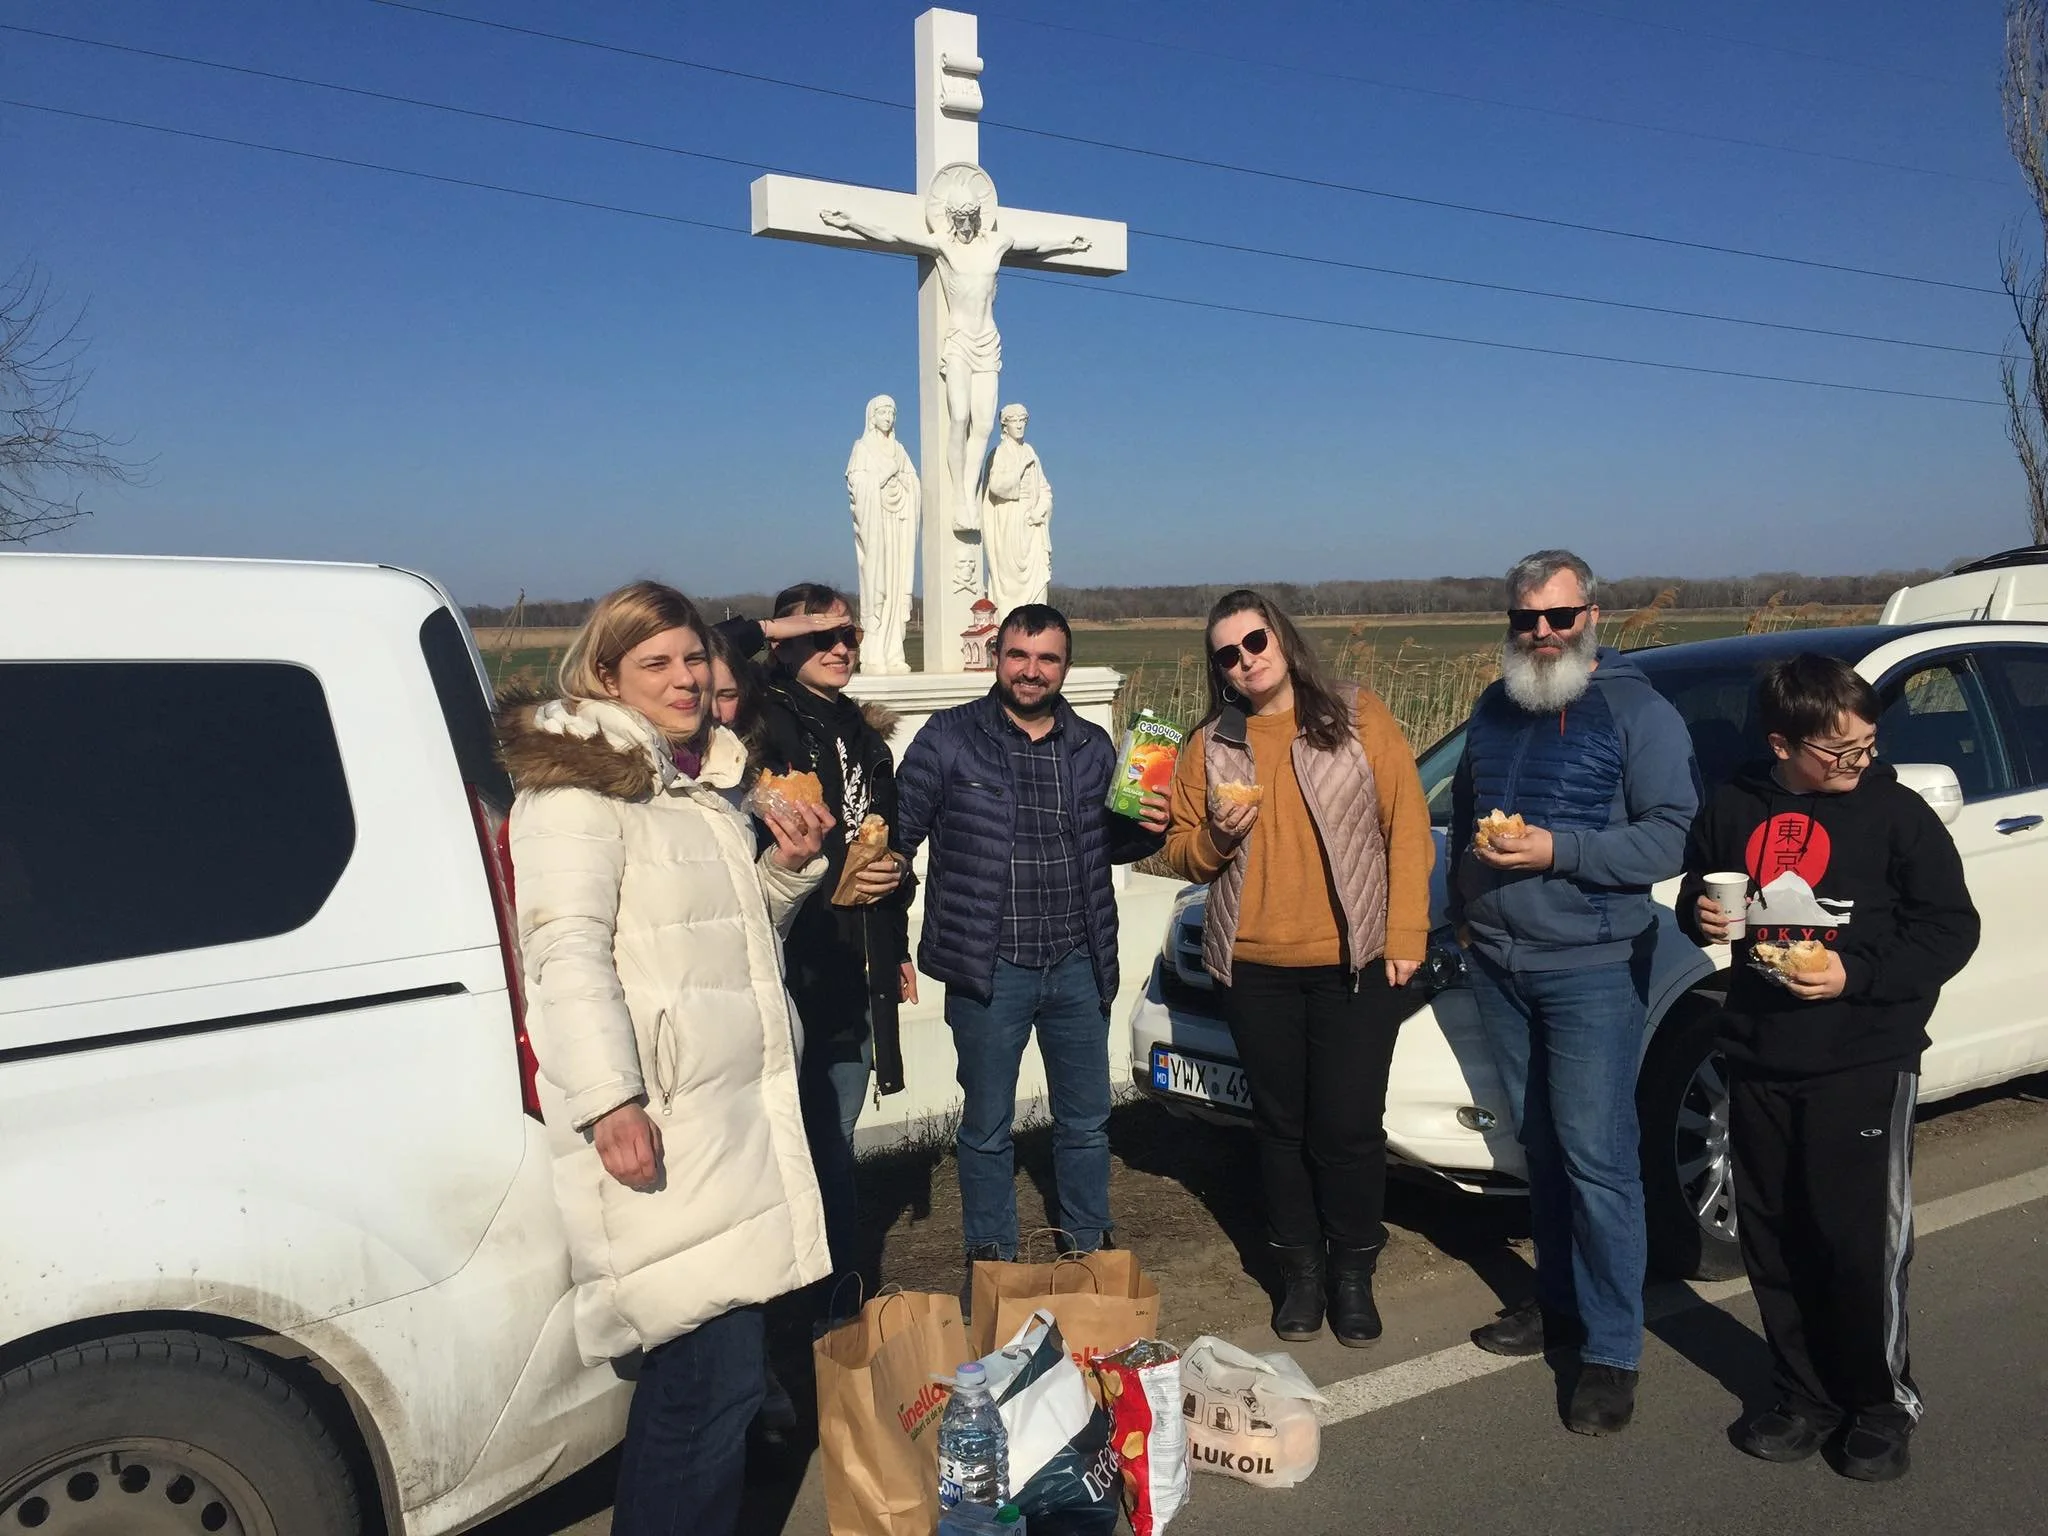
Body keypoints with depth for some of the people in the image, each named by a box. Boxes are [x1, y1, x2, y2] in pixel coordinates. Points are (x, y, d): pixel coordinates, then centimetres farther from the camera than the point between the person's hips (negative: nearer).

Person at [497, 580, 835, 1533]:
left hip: (738, 1112, 8)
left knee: (698, 1361, 13)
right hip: (660, 1122, -8)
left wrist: (789, 868, 9)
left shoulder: (707, 783, 18)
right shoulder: (576, 786, -8)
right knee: (714, 1370, -10)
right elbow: (568, 948, -17)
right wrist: (608, 1099, -26)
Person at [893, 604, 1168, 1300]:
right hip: (988, 969, -3)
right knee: (987, 1127, 9)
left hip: (1078, 967, 4)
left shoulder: (1092, 747, 8)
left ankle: (1090, 1248, 35)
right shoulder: (948, 739, -6)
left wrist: (1148, 829, -5)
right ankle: (990, 1261, 27)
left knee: (1086, 1121, 15)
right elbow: (897, 835, -7)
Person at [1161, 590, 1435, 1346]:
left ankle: (1354, 1274, 21)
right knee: (1282, 1124, 10)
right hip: (1253, 968, 2)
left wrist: (1405, 935, -7)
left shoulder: (1357, 716, 0)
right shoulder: (1210, 744, 7)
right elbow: (1181, 851, 12)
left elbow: (1406, 827, -2)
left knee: (1349, 1126, 1)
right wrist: (1215, 837, -11)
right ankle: (1299, 1272, 26)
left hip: (1355, 961, -2)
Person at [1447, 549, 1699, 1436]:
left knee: (1596, 1157, -6)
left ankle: (1613, 1349, 3)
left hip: (1592, 966, -6)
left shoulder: (1635, 710, -7)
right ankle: (1560, 1304, 27)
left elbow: (1671, 836, -14)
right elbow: (1461, 817, 24)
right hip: (1499, 963, 6)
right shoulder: (1494, 711, 13)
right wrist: (1463, 903, 13)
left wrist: (1557, 851, -23)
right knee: (1541, 1147, 14)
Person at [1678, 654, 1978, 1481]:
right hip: (1759, 1060, 4)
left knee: (1862, 1241, -1)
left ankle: (1882, 1404, 20)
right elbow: (1696, 889, 18)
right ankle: (1807, 1395, 26)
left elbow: (1951, 929, -6)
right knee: (1774, 1240, 10)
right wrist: (1702, 913, -4)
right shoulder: (1734, 809, 4)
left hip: (1864, 1062, -4)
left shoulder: (1895, 812, -6)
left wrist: (1857, 974, -17)